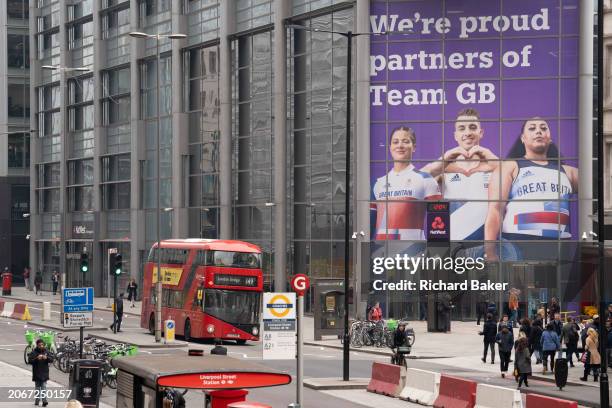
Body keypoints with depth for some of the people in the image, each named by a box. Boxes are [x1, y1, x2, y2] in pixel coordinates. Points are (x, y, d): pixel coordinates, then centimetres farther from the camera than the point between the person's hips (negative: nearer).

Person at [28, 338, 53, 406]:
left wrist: (46, 358, -18)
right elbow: (29, 361, -12)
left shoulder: (46, 352, 6)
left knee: (44, 387, -5)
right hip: (36, 373, -1)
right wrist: (36, 358, -27)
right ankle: (37, 400, 13)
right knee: (37, 387, 7)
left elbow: (51, 359, 3)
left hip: (44, 373, 1)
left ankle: (44, 400, -11)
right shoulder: (33, 352, -3)